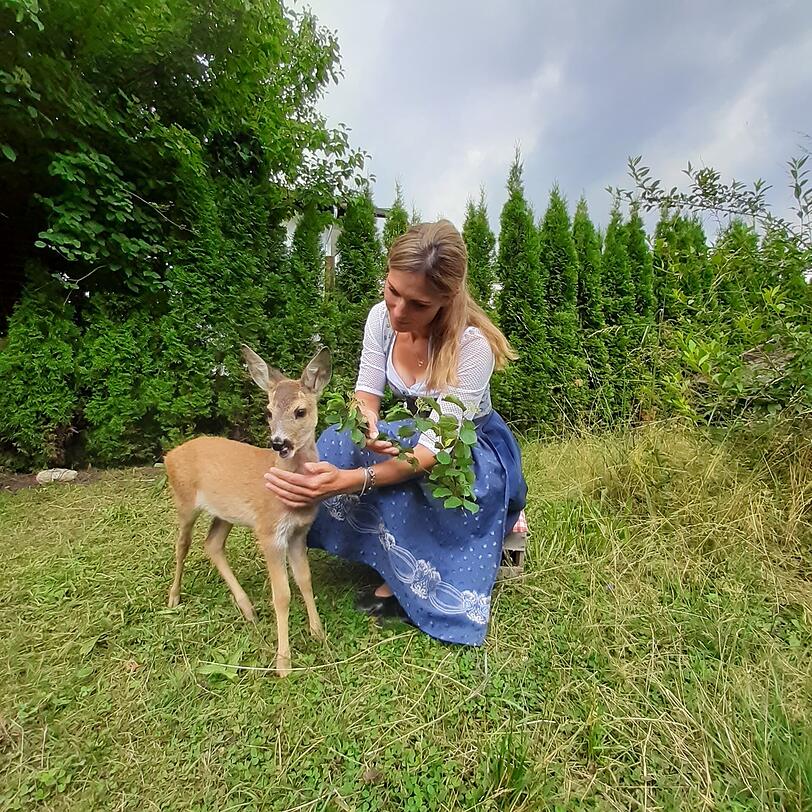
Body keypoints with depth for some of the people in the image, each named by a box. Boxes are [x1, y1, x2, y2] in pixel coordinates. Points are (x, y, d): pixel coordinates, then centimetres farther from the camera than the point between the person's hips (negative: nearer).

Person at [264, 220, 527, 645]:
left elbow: (434, 451, -35)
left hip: (473, 448, -5)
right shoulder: (381, 316, -15)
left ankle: (405, 583, -5)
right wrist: (366, 419, -35)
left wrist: (349, 480, -48)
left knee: (400, 482, -34)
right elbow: (366, 392, -9)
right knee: (336, 443, -18)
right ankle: (391, 564, -3)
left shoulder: (472, 344, -32)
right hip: (415, 434, 5)